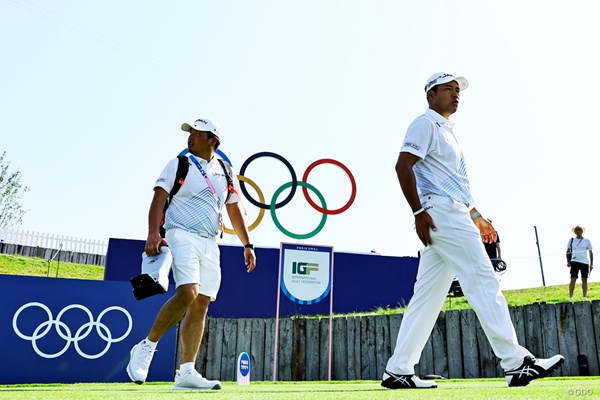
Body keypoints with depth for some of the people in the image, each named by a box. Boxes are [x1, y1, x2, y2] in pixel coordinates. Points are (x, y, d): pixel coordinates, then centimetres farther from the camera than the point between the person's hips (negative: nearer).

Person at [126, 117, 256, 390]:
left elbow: (234, 212, 19)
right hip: (183, 236, -4)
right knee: (187, 293, -23)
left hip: (210, 244, 5)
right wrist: (153, 233, -19)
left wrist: (247, 245, 13)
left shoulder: (226, 173, 16)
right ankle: (146, 347, -4)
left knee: (201, 304, 0)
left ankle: (186, 372, 4)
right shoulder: (179, 164, 5)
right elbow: (159, 197, -4)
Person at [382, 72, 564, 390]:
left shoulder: (447, 131, 29)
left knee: (427, 296, 6)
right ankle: (516, 363, -5)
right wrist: (418, 212, -21)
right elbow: (403, 165, -15)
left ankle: (397, 371, 9)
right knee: (483, 280, -10)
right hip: (440, 212, -10)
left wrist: (476, 217, 22)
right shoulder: (426, 124, -1)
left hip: (454, 215, 10)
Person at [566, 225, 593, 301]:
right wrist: (568, 261, 4)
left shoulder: (587, 241, 8)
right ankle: (570, 297, -10)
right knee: (573, 279, -10)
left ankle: (585, 297, 13)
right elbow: (568, 251, 15)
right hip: (575, 262, -1)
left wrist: (591, 264, 6)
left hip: (585, 262, 1)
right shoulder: (571, 240, 9)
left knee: (584, 280, 4)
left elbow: (590, 253, 11)